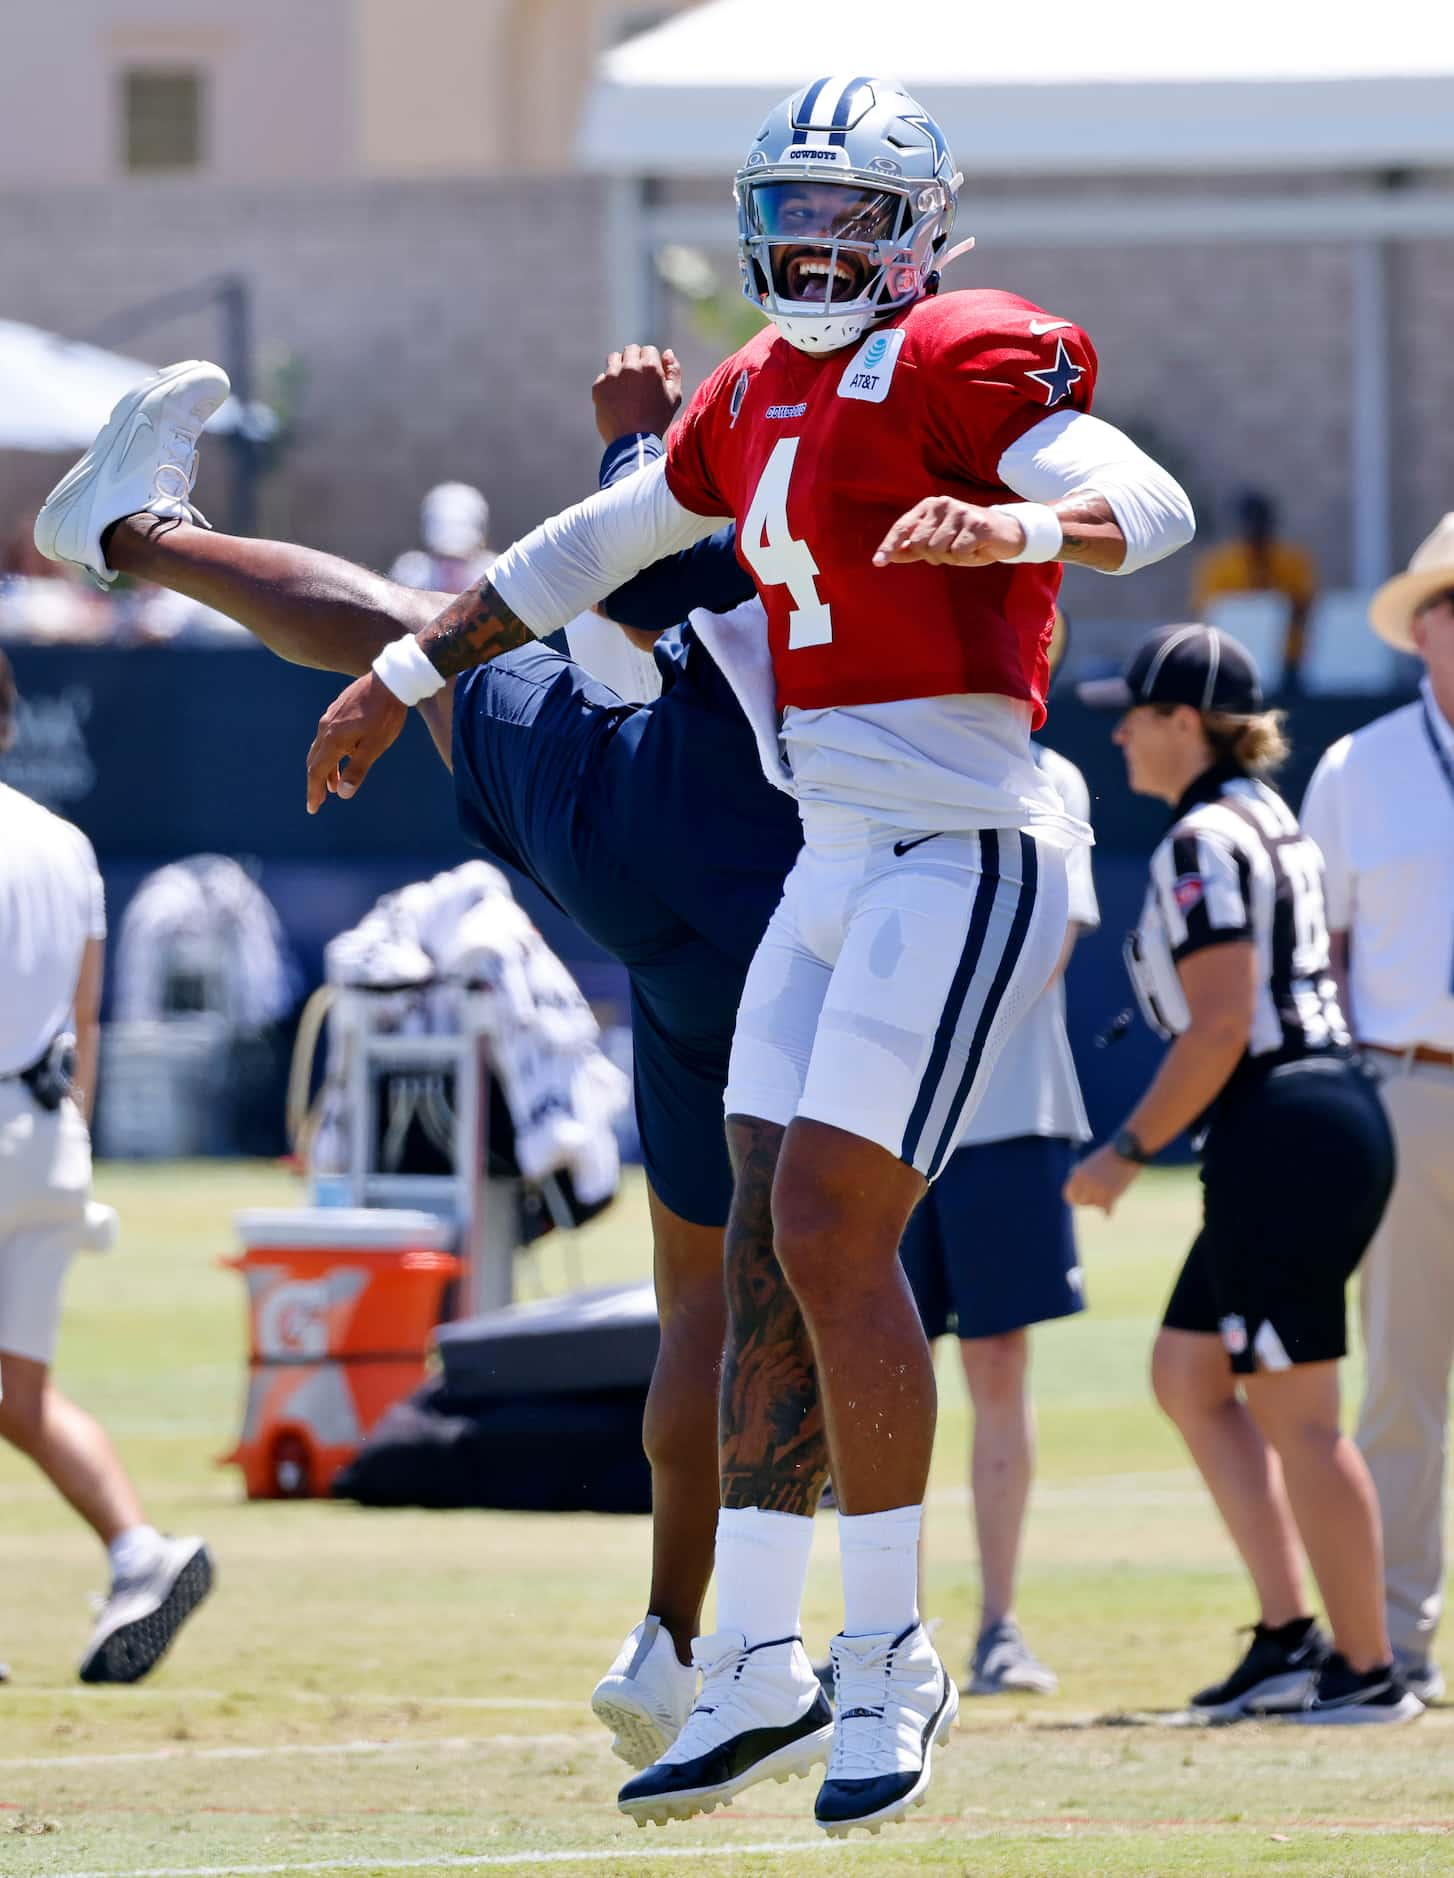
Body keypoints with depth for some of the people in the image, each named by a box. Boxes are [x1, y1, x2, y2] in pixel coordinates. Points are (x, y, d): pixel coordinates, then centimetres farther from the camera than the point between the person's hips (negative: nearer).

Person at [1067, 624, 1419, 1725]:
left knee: (1295, 1417, -4)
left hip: (1280, 1138, -10)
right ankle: (1290, 1638, 12)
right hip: (1337, 1119, 10)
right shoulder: (1273, 821, 17)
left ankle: (1369, 1668, 2)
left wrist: (1129, 1150, -12)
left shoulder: (1203, 842, -12)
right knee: (1188, 1372, 16)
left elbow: (1221, 1029, -19)